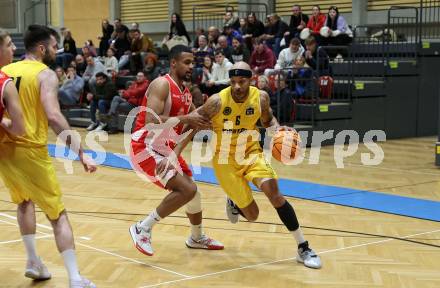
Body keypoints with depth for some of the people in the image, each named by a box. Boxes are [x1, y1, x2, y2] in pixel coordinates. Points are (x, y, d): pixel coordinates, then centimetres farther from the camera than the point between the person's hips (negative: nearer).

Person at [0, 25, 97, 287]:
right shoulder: (45, 74, -9)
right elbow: (54, 117, -23)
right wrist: (81, 153, -23)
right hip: (30, 150, -6)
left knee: (25, 201, 30)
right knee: (58, 214, 2)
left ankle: (33, 262, 31)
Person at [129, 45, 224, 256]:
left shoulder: (186, 93, 10)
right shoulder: (162, 85, -17)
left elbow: (189, 125, 12)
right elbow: (151, 121, -28)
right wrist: (185, 119, -26)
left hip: (165, 149, 9)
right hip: (145, 147, -9)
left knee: (192, 192, 17)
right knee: (186, 189, -19)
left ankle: (197, 238, 41)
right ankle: (143, 229, -7)